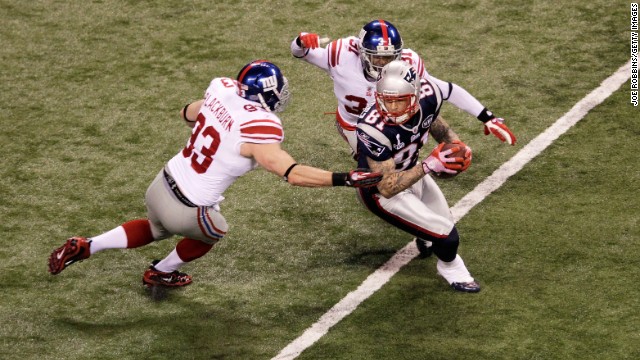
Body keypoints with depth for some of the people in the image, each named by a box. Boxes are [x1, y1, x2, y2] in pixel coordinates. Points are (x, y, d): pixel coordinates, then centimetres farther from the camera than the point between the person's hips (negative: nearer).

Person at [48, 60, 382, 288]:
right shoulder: (257, 131, -24)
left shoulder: (222, 91, -3)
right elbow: (292, 174, -28)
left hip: (161, 184, 6)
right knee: (212, 233, 31)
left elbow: (188, 113, 18)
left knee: (157, 229, 38)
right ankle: (160, 273, 48)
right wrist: (346, 178, -28)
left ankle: (84, 247, 27)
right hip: (186, 210, -6)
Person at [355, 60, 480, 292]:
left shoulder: (427, 96, -24)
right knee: (446, 235, -7)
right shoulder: (373, 129, -42)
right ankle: (451, 269, 27)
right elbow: (387, 187, -36)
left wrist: (456, 144, -14)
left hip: (411, 172, 7)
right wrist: (429, 166, -43)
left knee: (446, 226, 25)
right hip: (380, 190, -7)